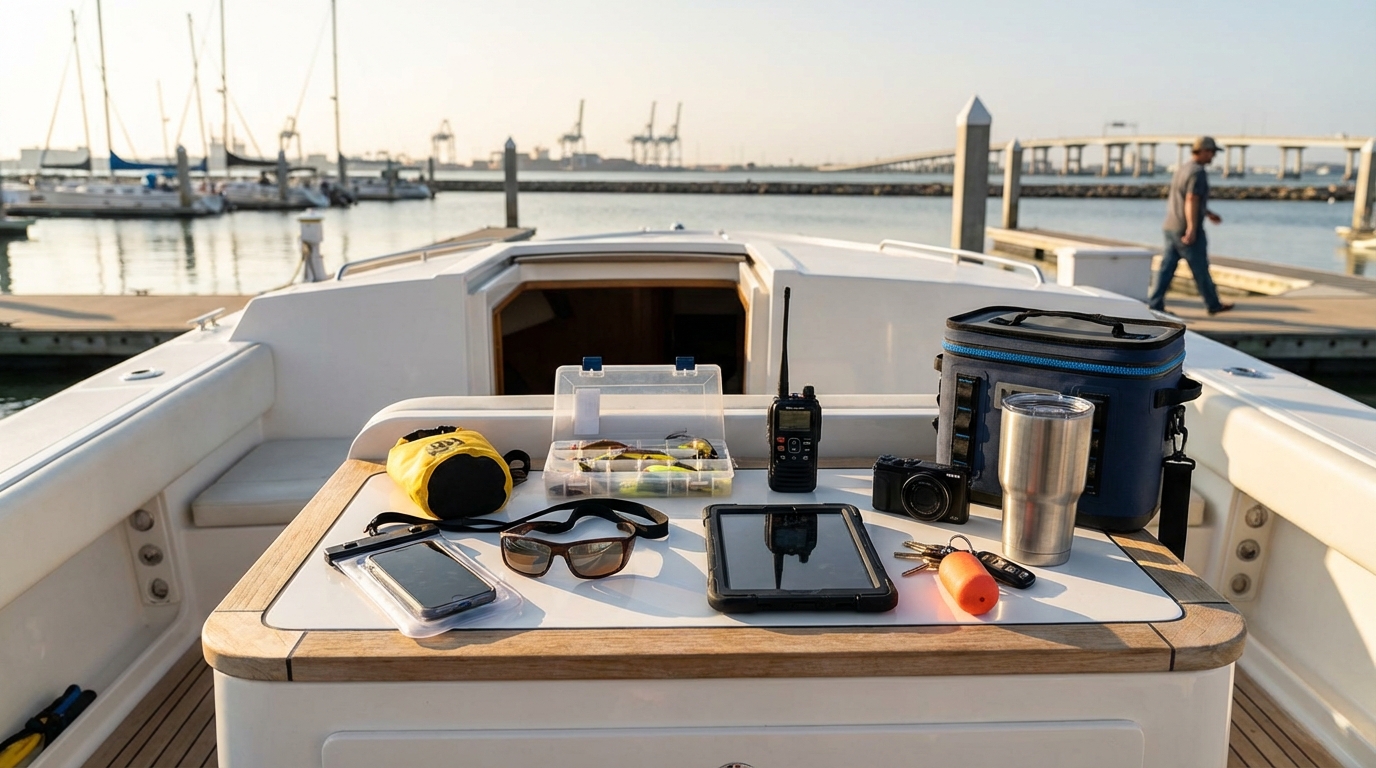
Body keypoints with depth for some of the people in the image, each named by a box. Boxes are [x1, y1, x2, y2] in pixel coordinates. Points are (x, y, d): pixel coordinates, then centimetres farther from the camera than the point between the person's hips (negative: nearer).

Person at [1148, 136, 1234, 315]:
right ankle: (1213, 304, 16)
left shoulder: (1183, 169, 16)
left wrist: (1208, 213, 33)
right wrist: (1192, 228, -27)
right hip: (1187, 230, -9)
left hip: (1172, 227, 9)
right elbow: (1191, 201, -23)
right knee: (1200, 268, 3)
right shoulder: (1198, 172, -14)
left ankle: (1155, 304, -1)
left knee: (1167, 267, 4)